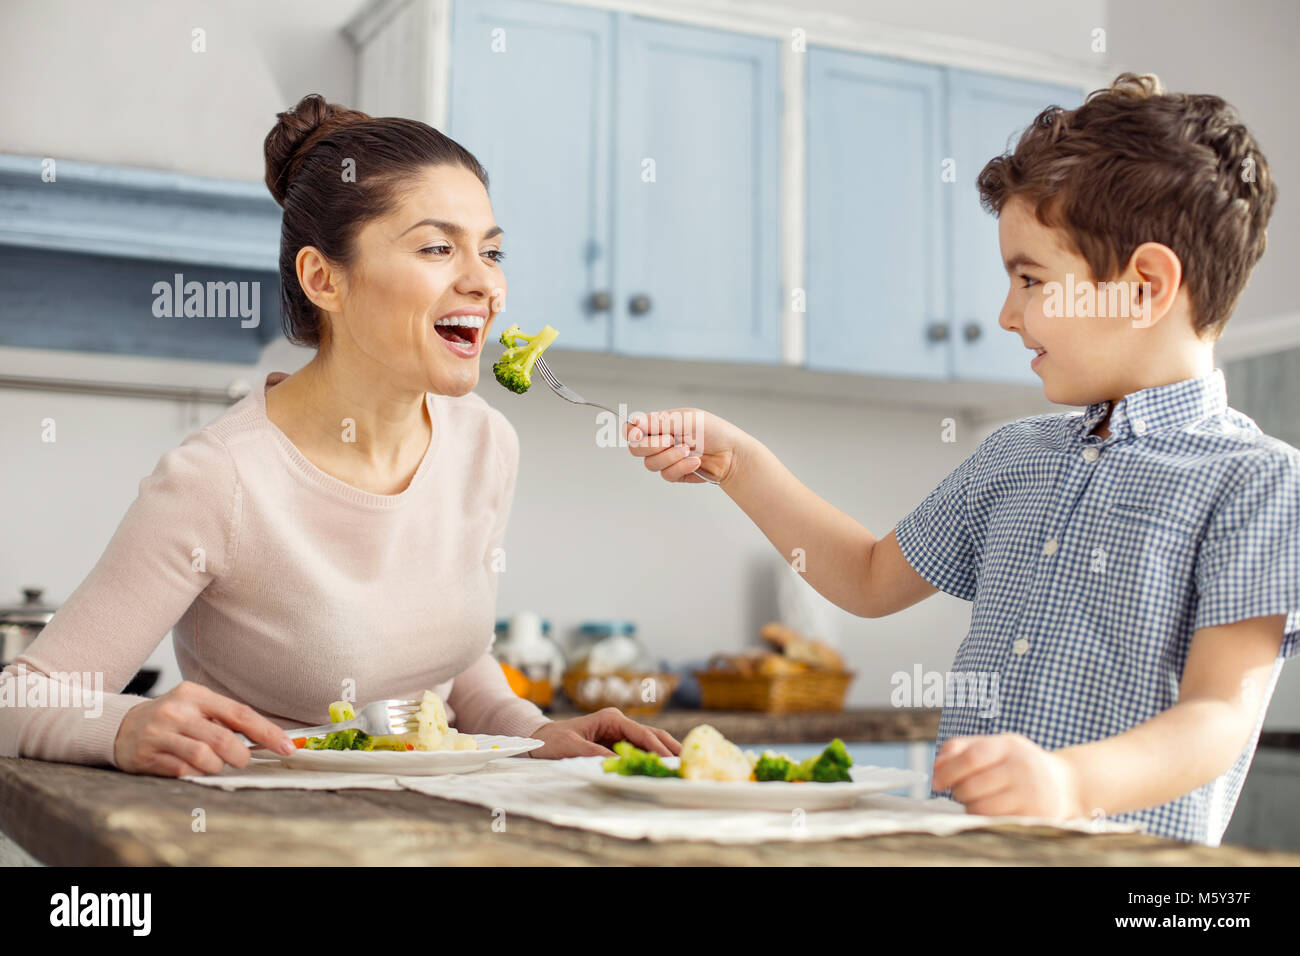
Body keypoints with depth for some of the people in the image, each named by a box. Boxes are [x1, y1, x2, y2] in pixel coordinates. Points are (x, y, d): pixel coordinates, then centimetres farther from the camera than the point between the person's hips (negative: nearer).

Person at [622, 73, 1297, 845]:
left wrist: (1072, 781, -32)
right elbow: (873, 579, 28)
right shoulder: (1013, 457, 17)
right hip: (953, 842, 5)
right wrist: (735, 460, 22)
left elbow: (1221, 714, -14)